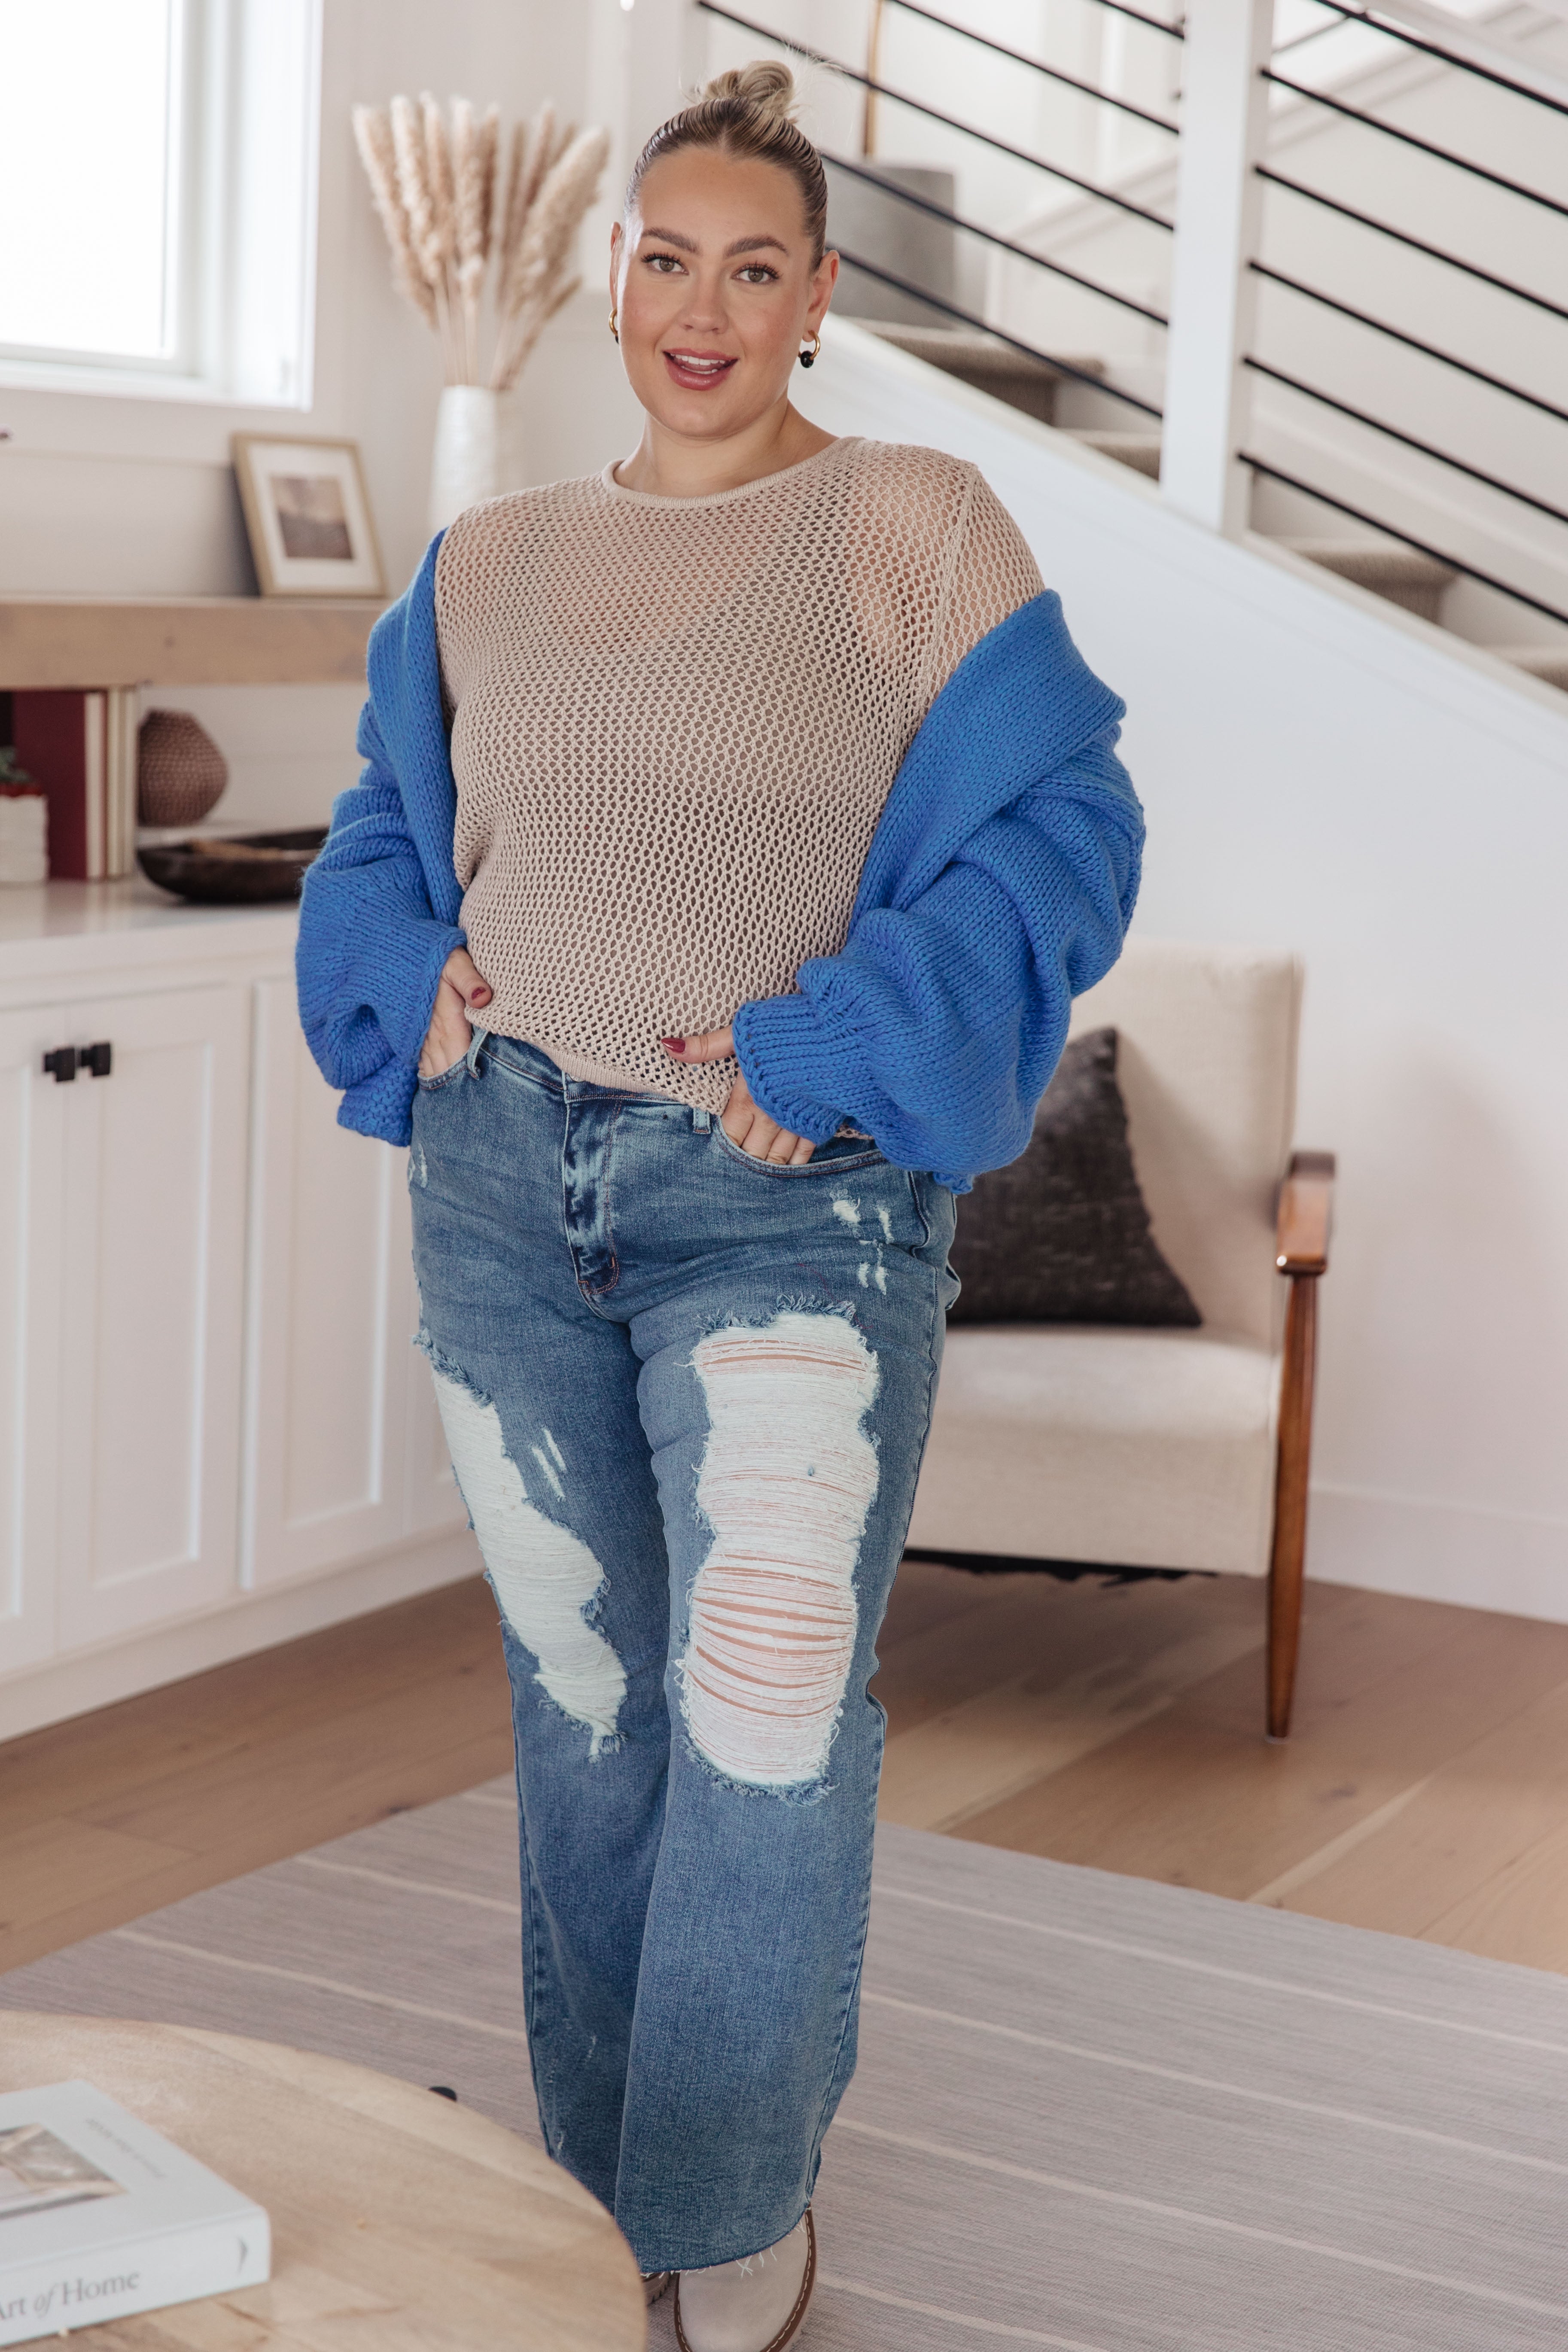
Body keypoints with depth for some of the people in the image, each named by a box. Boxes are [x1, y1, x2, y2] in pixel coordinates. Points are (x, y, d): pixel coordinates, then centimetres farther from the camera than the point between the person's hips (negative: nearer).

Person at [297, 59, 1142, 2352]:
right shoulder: (489, 563, 12)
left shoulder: (918, 531, -2)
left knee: (764, 1718, -8)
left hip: (791, 1203, -4)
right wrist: (412, 996, 2)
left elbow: (1057, 836, -8)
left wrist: (828, 1059, -15)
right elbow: (384, 838, 22)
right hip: (508, 1185, 4)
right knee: (578, 1708, 11)